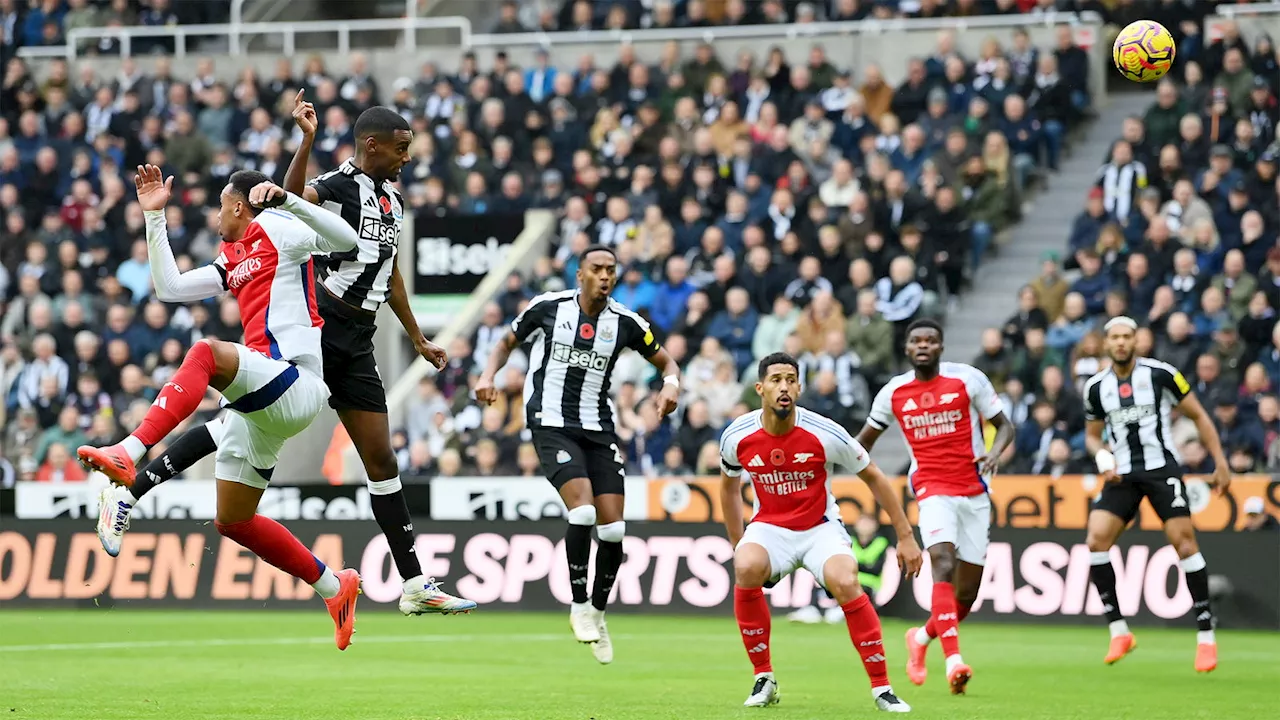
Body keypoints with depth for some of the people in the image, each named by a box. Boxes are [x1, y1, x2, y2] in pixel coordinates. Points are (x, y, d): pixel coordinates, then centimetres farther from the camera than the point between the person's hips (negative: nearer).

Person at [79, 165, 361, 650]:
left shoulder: (275, 228, 3)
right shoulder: (231, 263, 26)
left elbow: (346, 240, -11)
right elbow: (169, 287, 25)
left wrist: (285, 198, -21)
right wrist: (154, 215, 25)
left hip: (294, 383, -10)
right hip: (258, 405, 10)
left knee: (206, 353, -34)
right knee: (232, 521, 9)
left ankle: (128, 456, -49)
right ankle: (334, 588, 20)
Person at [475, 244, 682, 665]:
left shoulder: (625, 323, 2)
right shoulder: (548, 307, -2)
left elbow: (665, 362, 14)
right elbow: (508, 343, 14)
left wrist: (671, 385, -9)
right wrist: (488, 375, -5)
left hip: (599, 430, 3)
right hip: (552, 424, -3)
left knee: (613, 527, -3)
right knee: (582, 511, -22)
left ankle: (598, 612, 18)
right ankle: (579, 605, -6)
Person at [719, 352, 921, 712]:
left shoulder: (825, 433, -17)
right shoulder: (737, 436, -9)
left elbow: (874, 478, -4)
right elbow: (729, 485, 14)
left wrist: (905, 536, -4)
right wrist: (737, 544, 14)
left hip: (820, 528, -2)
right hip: (769, 528, 2)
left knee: (845, 583, -31)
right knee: (746, 569, -32)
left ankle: (882, 688, -15)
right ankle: (764, 679, -14)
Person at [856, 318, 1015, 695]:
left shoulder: (968, 379, -1)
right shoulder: (893, 392, 4)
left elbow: (1004, 425, 4)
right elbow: (866, 438, 19)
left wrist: (995, 452, -16)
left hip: (974, 493, 1)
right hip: (933, 490, -1)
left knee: (967, 592, 3)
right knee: (944, 565, -26)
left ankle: (922, 638, 32)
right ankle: (954, 660, -35)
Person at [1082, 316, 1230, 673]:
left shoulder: (1161, 374, -5)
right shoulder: (1096, 387, 5)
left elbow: (1199, 416, 3)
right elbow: (1092, 435, 19)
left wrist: (1220, 463, -1)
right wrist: (1102, 458, -4)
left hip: (1162, 468, -3)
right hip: (1122, 475, 3)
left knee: (1184, 542, -11)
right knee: (1096, 540, -13)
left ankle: (1206, 635, -2)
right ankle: (1119, 631, -3)